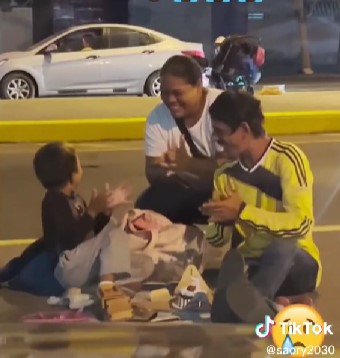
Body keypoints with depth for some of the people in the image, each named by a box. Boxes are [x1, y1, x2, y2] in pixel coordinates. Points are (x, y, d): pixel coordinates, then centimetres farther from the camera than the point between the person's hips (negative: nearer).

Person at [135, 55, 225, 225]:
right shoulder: (157, 117, -8)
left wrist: (187, 163, -31)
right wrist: (168, 169, -33)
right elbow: (152, 173, -10)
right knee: (146, 208, -19)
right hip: (181, 190, 4)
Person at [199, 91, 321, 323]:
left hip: (296, 264, -3)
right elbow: (218, 240, 10)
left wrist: (242, 211, -22)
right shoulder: (226, 175, 6)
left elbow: (300, 224, -22)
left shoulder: (287, 158, -11)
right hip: (251, 265, 4)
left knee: (281, 247, -39)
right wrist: (220, 219, -13)